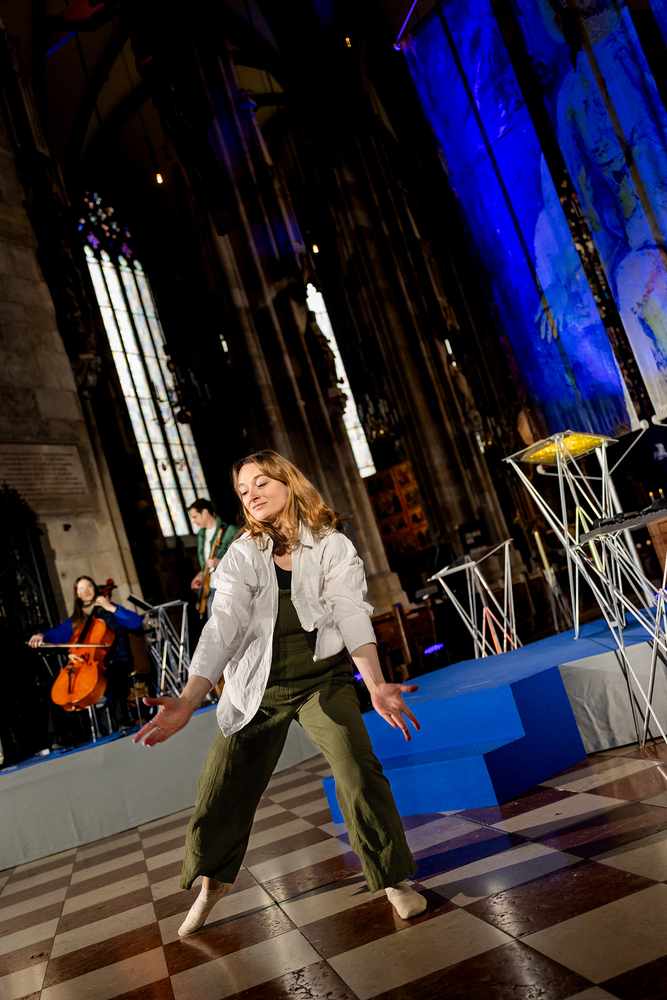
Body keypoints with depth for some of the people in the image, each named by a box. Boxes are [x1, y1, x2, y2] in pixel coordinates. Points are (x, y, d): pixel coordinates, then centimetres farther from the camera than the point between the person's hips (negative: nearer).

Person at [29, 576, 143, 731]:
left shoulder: (108, 611, 6)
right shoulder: (75, 621, 19)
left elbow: (137, 622, -7)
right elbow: (56, 634, 21)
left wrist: (111, 608, -13)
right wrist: (42, 636, -2)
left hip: (115, 662, -5)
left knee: (112, 678, -38)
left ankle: (124, 721, -31)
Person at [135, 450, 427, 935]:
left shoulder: (333, 546, -5)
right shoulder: (242, 555, -3)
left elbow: (353, 616, -15)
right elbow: (223, 627, -13)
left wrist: (376, 685, -31)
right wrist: (189, 700, -26)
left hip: (322, 680, -2)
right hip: (259, 686, 2)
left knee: (359, 772, -17)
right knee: (223, 786, 7)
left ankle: (394, 879, 6)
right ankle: (213, 881, 35)